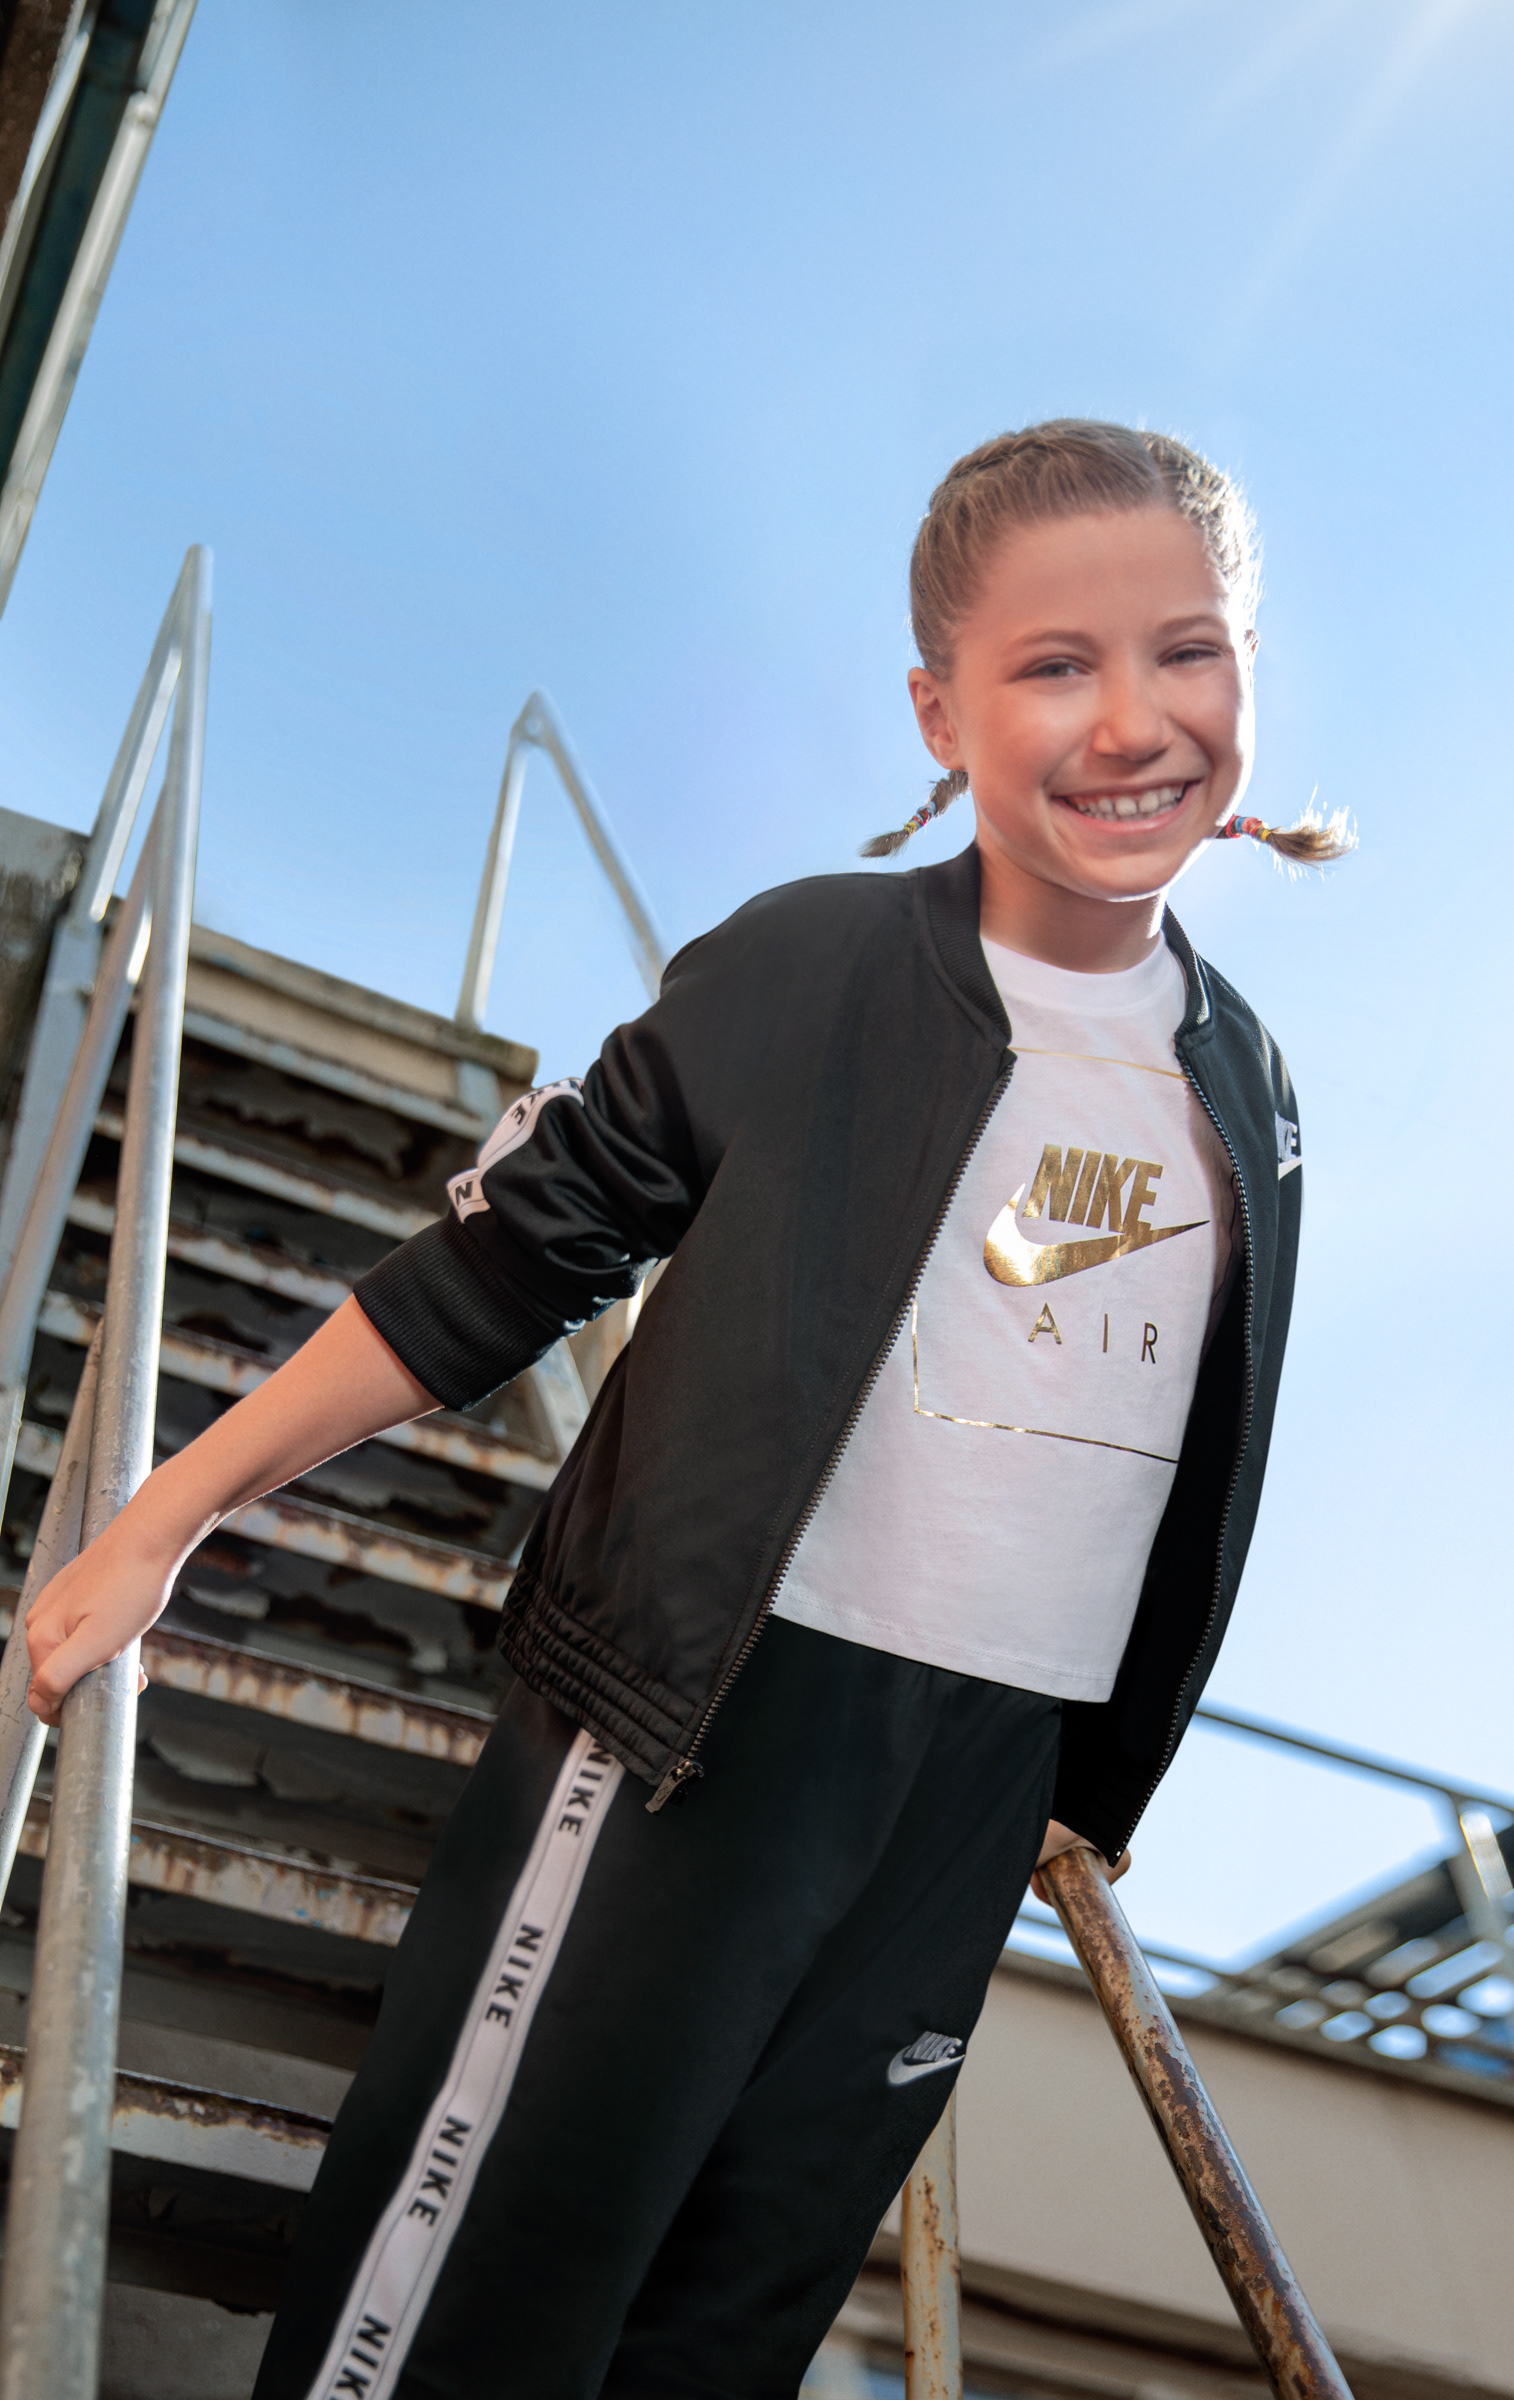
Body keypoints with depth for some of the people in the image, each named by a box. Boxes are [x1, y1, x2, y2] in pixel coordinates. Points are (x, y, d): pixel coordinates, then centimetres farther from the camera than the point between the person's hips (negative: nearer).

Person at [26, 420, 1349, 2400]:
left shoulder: (1245, 1084, 7)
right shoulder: (810, 968, -8)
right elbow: (499, 1267, -7)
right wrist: (160, 1522, -7)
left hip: (989, 1780, 5)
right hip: (699, 1712, -4)